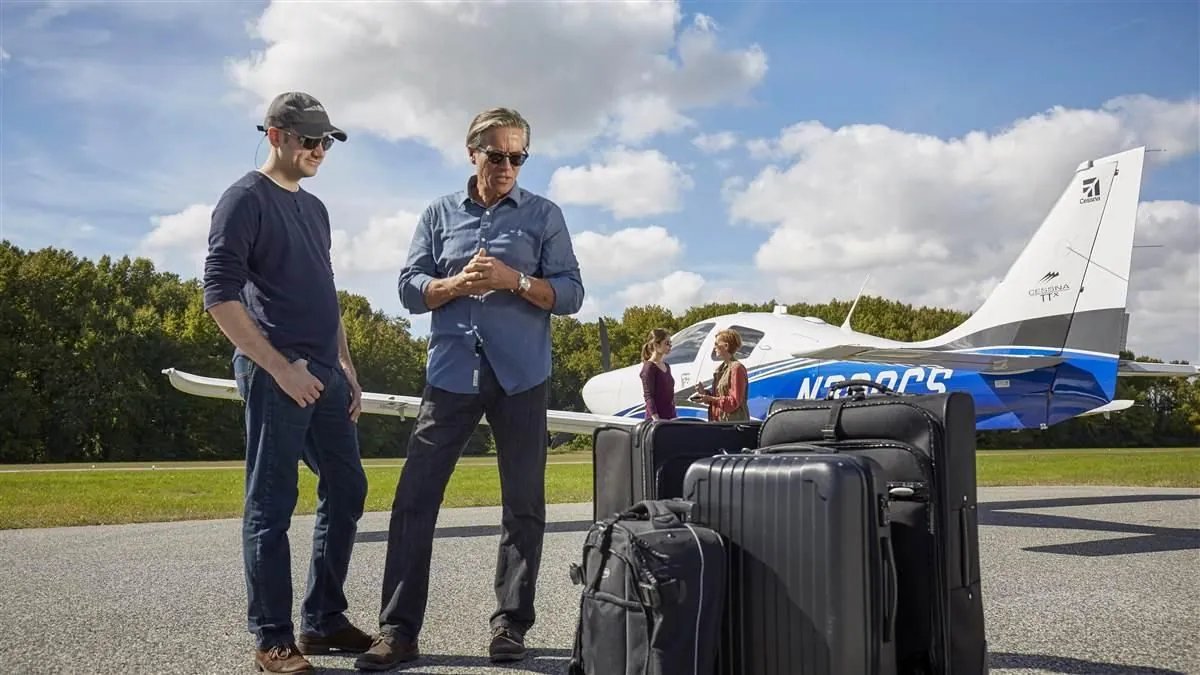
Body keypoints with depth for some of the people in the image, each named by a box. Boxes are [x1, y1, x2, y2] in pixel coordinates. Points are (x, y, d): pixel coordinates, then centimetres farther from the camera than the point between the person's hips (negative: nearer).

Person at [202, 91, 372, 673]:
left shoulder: (315, 208, 19)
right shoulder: (246, 199, -5)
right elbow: (220, 297, -13)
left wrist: (347, 367, 17)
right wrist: (279, 367, -17)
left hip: (324, 374, 8)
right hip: (274, 374, -8)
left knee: (346, 492, 10)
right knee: (271, 506, -2)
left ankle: (323, 620, 21)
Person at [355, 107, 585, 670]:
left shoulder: (544, 215, 7)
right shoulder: (440, 214, 11)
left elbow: (570, 294, 1)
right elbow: (410, 289, 6)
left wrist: (513, 280, -15)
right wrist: (458, 284, -13)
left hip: (521, 375, 0)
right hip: (451, 372, 1)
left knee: (523, 504, 5)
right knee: (414, 499, -3)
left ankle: (510, 624, 17)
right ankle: (398, 629, 5)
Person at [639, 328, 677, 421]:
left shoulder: (666, 366, 16)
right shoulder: (649, 367, -9)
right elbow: (648, 396, -15)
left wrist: (674, 417, 18)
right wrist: (656, 419, -24)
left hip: (670, 418, 8)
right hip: (657, 419, -8)